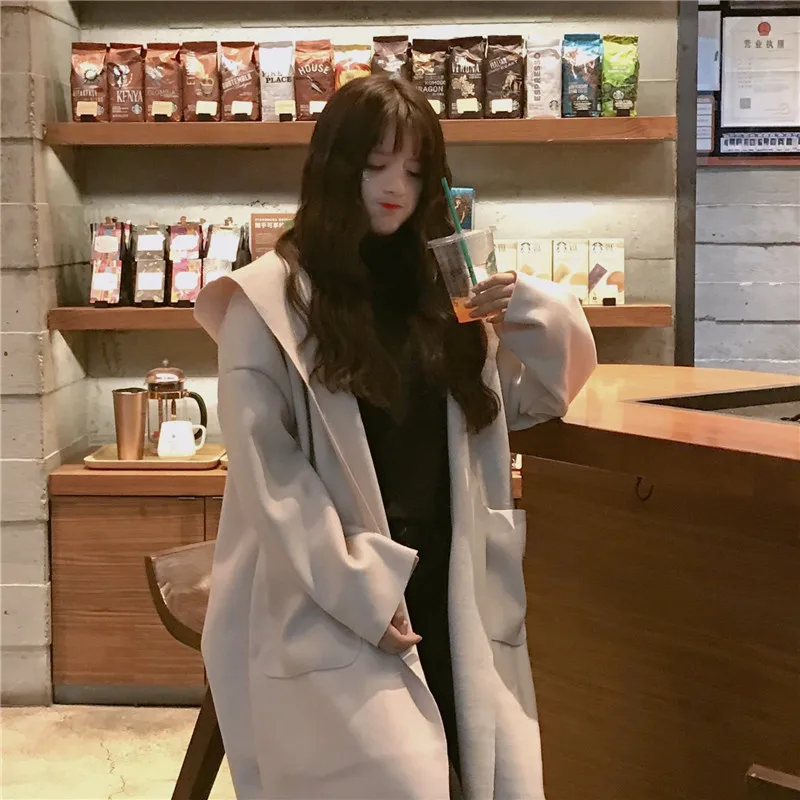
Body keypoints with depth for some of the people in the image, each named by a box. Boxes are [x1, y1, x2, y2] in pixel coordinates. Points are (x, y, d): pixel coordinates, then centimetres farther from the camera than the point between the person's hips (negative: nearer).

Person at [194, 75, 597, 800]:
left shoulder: (443, 284, 10)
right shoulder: (272, 298, -5)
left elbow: (535, 403, 15)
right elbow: (264, 466, -11)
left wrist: (532, 312, -6)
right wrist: (361, 593, -17)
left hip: (454, 585, 5)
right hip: (327, 599, -5)